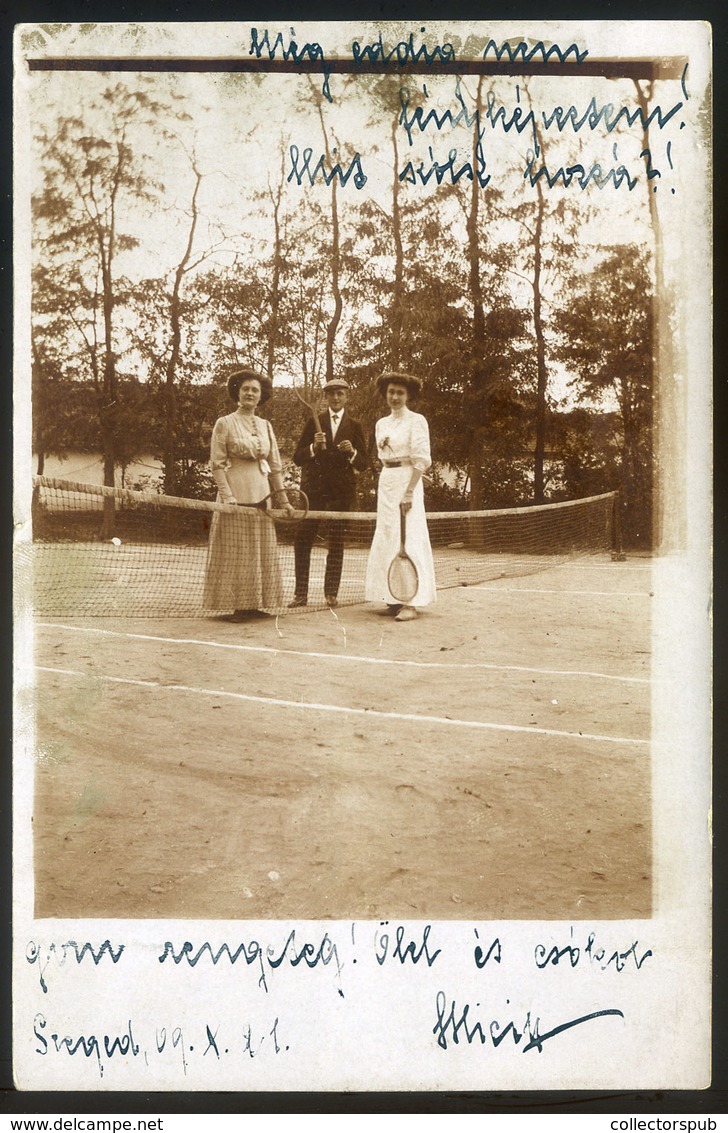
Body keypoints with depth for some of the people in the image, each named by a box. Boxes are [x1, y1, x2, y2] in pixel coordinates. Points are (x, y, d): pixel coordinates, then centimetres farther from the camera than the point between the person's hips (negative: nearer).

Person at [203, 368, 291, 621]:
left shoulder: (265, 426, 13)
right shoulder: (224, 423, -1)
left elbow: (275, 465, 15)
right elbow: (216, 464, -6)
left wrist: (282, 498, 10)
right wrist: (228, 496, -15)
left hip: (261, 496, 5)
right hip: (236, 495, -5)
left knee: (262, 552, 7)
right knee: (236, 551, -1)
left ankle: (255, 603, 15)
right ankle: (237, 606, 5)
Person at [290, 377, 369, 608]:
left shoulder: (354, 426, 9)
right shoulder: (314, 423, 9)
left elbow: (364, 464, 6)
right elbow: (298, 458, 3)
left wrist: (352, 452, -14)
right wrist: (314, 447, -16)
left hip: (342, 492, 0)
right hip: (314, 488, 0)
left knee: (337, 543, 2)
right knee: (302, 540, -5)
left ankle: (331, 593, 9)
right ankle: (301, 593, 0)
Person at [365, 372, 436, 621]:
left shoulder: (416, 421, -5)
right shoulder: (381, 424, 14)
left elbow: (421, 459, -12)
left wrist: (409, 490, -19)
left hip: (407, 480, -7)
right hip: (385, 481, 7)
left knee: (409, 539, -9)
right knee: (386, 539, 5)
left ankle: (411, 603, -9)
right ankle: (393, 599, 10)